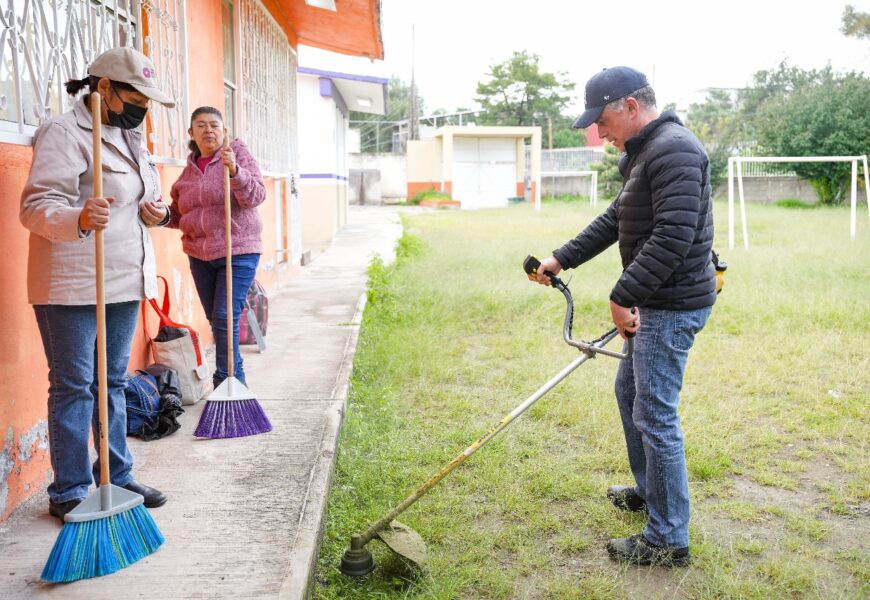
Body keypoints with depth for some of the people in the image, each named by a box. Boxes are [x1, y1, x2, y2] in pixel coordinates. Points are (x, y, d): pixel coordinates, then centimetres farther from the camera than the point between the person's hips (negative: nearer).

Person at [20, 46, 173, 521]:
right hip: (72, 285, -8)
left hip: (124, 281, 8)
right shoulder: (64, 132, -10)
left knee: (113, 382, 14)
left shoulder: (128, 137, 16)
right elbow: (36, 206, -18)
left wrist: (151, 212, 5)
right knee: (73, 386, -1)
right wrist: (80, 219, -38)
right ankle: (68, 493, 10)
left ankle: (117, 478, 25)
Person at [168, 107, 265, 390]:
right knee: (215, 320, 10)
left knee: (225, 318, -13)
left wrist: (234, 171, -33)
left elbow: (256, 196, -16)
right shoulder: (189, 169, 12)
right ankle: (237, 381, 23)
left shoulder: (238, 154, -3)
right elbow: (178, 214, 20)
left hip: (238, 252, -6)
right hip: (200, 255, 6)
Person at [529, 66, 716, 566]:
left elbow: (673, 235, -27)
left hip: (673, 305, -11)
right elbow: (615, 221, 22)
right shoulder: (645, 152, 15)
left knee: (655, 415, -5)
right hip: (655, 301, 11)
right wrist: (562, 259, 19)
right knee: (630, 389, 24)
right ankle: (648, 490, 42)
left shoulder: (674, 150, -19)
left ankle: (669, 540, 6)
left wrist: (624, 295, -25)